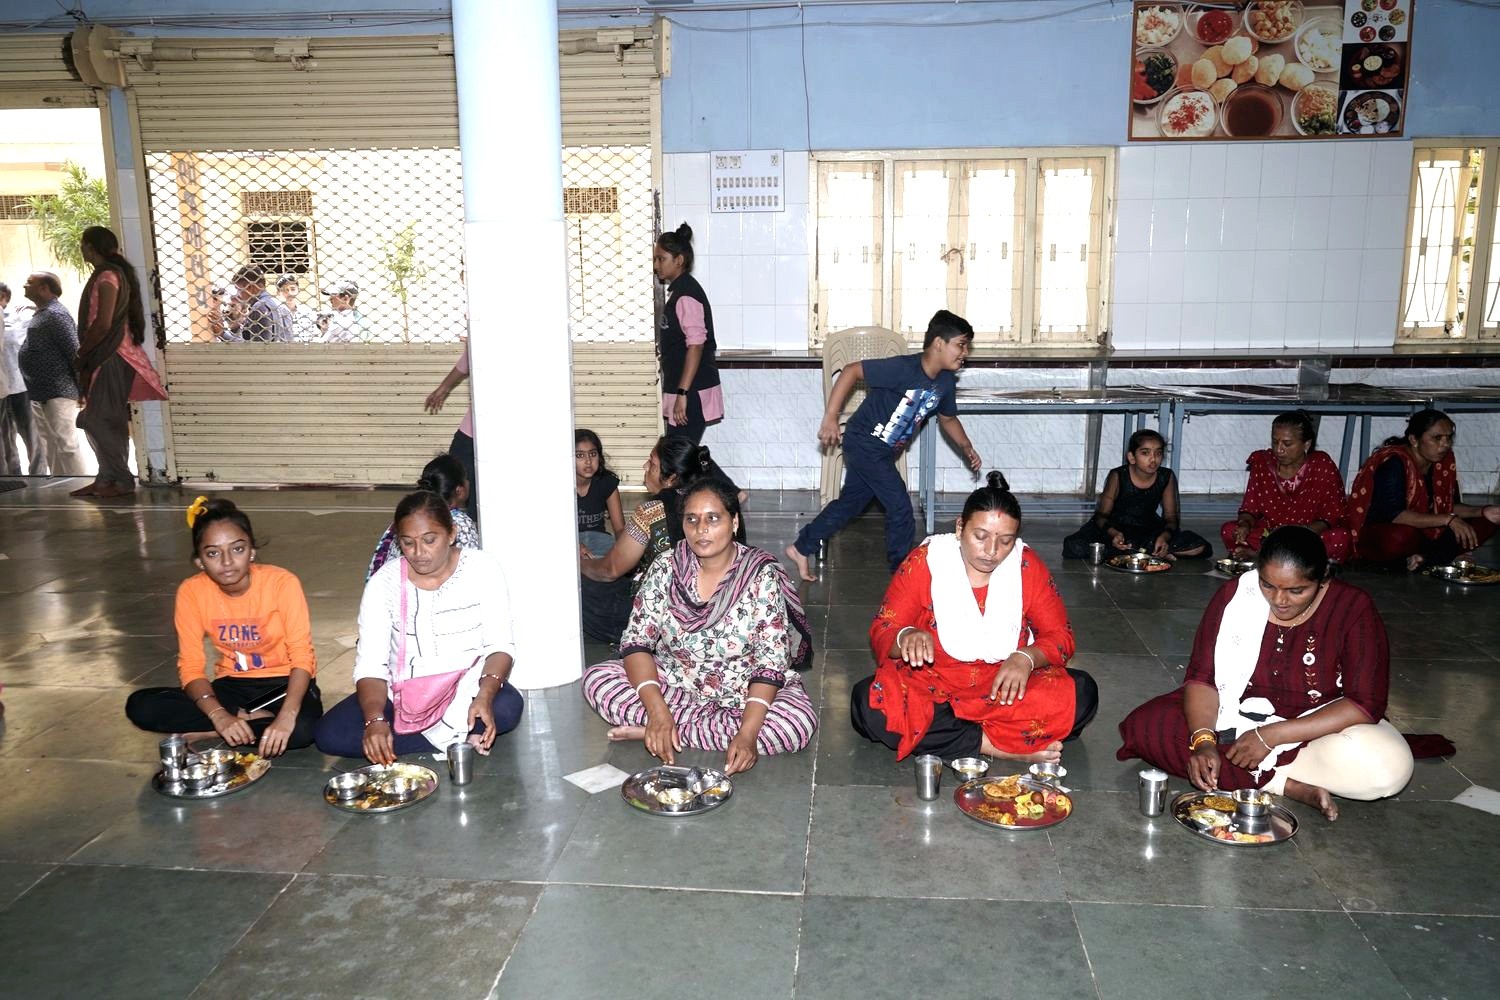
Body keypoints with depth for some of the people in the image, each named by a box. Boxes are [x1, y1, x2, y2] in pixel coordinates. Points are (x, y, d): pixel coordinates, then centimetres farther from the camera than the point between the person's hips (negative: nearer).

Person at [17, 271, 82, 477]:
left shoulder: (55, 314, -13)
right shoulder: (41, 314, 18)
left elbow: (74, 351, -18)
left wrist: (82, 388, -18)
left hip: (58, 393, -10)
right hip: (40, 394, 11)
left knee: (65, 445, -10)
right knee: (49, 448, 13)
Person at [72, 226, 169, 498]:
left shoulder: (107, 275, -13)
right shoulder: (115, 272, 16)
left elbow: (103, 323, -19)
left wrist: (82, 353, -7)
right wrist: (86, 354, 13)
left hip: (111, 358, -10)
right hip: (106, 357, 10)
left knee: (101, 420, -7)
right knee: (95, 419, 11)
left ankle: (121, 480, -3)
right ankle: (106, 478, 15)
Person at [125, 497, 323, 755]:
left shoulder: (282, 583, -18)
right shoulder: (191, 592, -10)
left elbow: (302, 657, -19)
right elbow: (190, 666, -9)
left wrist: (287, 715, -36)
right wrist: (219, 714, -28)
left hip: (282, 684, -3)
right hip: (233, 685, 4)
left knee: (300, 730, -36)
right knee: (140, 706, -18)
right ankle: (251, 717, -14)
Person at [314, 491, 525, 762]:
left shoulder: (483, 570, -8)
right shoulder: (384, 582, -6)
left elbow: (500, 645, -9)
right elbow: (370, 664, -9)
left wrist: (484, 696, -29)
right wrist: (375, 720, -29)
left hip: (467, 687, -2)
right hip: (402, 694, 2)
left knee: (507, 707, -34)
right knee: (329, 734, -21)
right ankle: (455, 739, -17)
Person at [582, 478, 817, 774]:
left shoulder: (762, 575, -16)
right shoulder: (665, 569, -8)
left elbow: (771, 661, -19)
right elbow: (636, 641, -10)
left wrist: (748, 733, -33)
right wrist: (657, 710, -27)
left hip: (743, 692, -1)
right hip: (674, 684, 1)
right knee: (596, 678, -18)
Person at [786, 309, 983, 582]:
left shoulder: (946, 382, -1)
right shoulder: (903, 368, -26)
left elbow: (948, 418, 18)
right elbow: (851, 371, -24)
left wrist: (966, 448, 6)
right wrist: (830, 418, -26)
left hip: (885, 452, 9)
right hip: (864, 443, -9)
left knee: (851, 502, 17)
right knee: (899, 507, -6)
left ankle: (801, 548, 30)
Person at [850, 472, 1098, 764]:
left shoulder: (1028, 566, -3)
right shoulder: (924, 562, -8)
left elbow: (1060, 637, 0)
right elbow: (881, 632, -8)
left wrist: (1026, 658, -23)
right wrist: (907, 637, -33)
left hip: (1004, 688, 2)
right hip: (930, 683, -1)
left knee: (1082, 693, -24)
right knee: (869, 703, -31)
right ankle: (996, 745, -24)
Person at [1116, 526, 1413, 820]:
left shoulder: (1354, 609, -16)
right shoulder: (1235, 595, -11)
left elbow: (1366, 705, -20)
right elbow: (1202, 677, -11)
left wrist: (1271, 736, -27)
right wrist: (1203, 741, -30)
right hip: (1238, 717, 2)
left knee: (1389, 767, -33)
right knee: (1144, 726, -24)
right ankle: (1288, 786, -23)